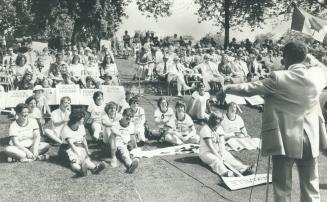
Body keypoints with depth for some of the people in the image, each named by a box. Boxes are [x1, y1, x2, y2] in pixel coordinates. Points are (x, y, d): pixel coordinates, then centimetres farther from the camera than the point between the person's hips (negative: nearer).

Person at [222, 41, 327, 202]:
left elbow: (250, 89, -6)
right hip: (310, 139, 4)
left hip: (285, 139, -4)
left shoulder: (279, 78, -14)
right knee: (310, 186, 13)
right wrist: (311, 59, 34)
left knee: (282, 186, 8)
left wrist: (228, 89, 8)